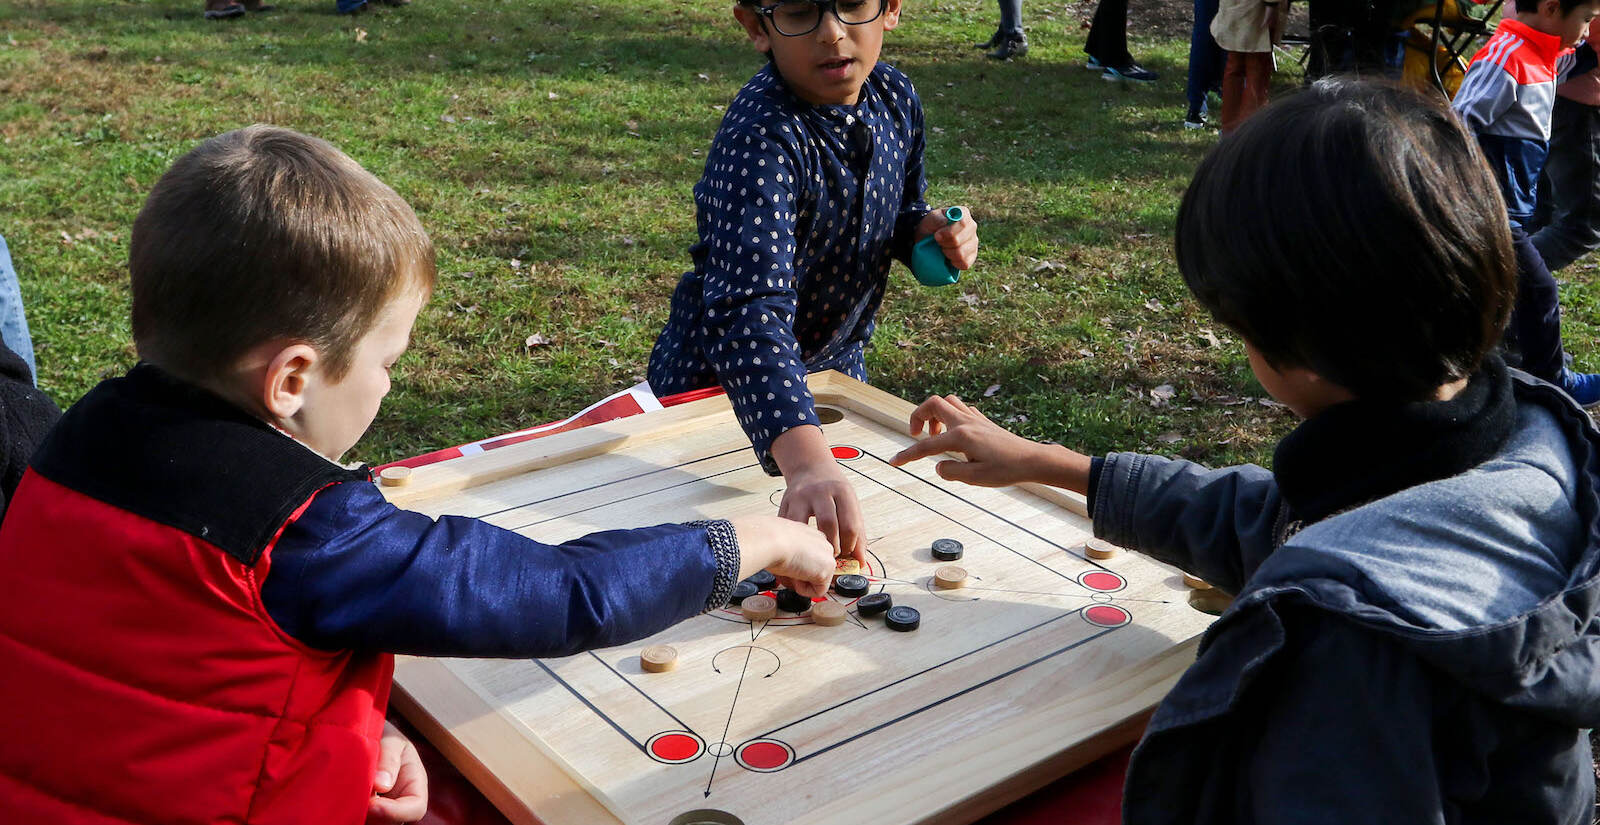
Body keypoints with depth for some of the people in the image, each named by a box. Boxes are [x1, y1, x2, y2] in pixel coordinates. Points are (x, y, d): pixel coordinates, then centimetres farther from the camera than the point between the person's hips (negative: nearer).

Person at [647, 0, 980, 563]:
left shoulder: (895, 98, -11)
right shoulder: (761, 139, -34)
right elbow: (751, 309, -47)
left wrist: (927, 229, -15)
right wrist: (807, 464, -60)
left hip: (837, 363, 6)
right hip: (720, 384, -6)